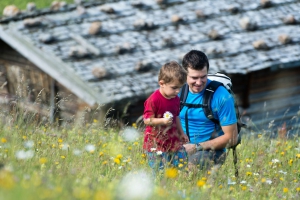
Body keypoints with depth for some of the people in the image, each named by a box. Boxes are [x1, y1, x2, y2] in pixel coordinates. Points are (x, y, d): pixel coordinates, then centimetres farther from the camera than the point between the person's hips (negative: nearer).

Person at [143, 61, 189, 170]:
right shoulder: (153, 100, -17)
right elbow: (147, 120, -16)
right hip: (156, 144, -7)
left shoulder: (176, 99, 7)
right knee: (161, 169, -9)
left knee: (182, 163, 6)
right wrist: (163, 121, -29)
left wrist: (181, 133, 25)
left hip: (173, 140, 7)